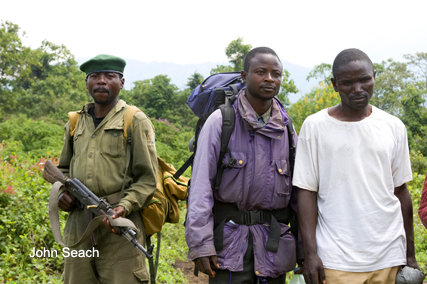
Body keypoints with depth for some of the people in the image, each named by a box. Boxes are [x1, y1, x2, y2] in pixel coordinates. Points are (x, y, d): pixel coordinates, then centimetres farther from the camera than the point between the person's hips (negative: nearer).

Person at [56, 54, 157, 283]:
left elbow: (147, 179, -3)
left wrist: (125, 207, -18)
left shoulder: (135, 121, 2)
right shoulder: (75, 123, 17)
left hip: (119, 227, -5)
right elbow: (63, 168, 28)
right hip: (78, 227, 5)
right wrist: (62, 191, 6)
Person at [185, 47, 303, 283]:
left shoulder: (287, 128, 8)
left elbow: (300, 190, 10)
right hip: (229, 236, -4)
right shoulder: (221, 121, -5)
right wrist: (200, 243, -13)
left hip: (273, 238, 4)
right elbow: (201, 185, -8)